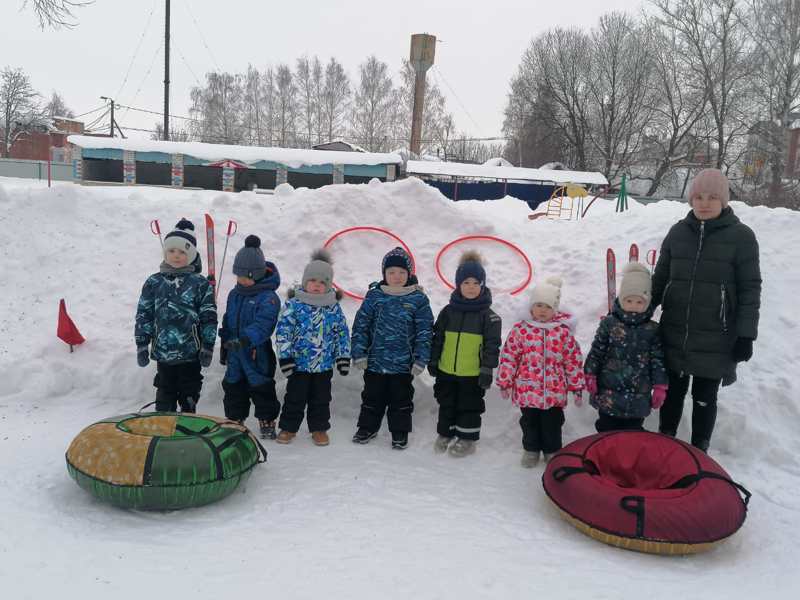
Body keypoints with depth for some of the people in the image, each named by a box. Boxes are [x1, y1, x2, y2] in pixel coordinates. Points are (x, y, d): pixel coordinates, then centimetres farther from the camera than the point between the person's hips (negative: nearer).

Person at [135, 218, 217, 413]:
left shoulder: (200, 284, -2)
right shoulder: (154, 282, 4)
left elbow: (209, 318, -1)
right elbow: (144, 315, 7)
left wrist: (207, 347, -3)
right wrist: (142, 345, 4)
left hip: (190, 354, -2)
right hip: (162, 353, 2)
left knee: (189, 399, 9)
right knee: (164, 399, 11)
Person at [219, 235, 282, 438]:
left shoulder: (268, 297, -15)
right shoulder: (234, 294, 9)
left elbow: (263, 324, -28)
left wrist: (245, 339, -41)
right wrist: (224, 347, 20)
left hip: (258, 353, -7)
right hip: (235, 353, 7)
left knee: (262, 390, 3)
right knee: (233, 389, 14)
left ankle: (267, 423, 17)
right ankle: (234, 422, 28)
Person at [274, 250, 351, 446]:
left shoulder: (334, 307, 1)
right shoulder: (294, 304, -7)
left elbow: (342, 332, 7)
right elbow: (283, 330, -8)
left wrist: (343, 356, 5)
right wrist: (285, 356, -11)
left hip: (324, 364, 2)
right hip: (298, 362, -2)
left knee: (321, 398, 13)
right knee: (295, 398, 9)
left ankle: (319, 428, 28)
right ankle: (288, 427, 24)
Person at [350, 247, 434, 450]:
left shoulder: (418, 299, -5)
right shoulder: (374, 295, -2)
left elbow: (425, 332, -3)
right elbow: (361, 325, 1)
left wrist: (420, 360, -7)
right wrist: (359, 353, -3)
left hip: (403, 364, -1)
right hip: (375, 361, 1)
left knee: (401, 400, 12)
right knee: (372, 398, 16)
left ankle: (400, 433, 28)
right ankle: (367, 427, 34)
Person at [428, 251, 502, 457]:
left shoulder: (488, 315, -6)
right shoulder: (448, 311, 3)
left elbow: (492, 344, -6)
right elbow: (437, 338, 8)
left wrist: (487, 369, -10)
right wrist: (433, 360, 8)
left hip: (472, 373, -3)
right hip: (446, 370, 3)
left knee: (469, 406, 9)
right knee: (446, 404, 16)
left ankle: (467, 439, 23)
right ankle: (445, 434, 32)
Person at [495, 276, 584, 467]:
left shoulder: (563, 331, -4)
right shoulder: (521, 330, -6)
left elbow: (573, 360, 1)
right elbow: (509, 357, -1)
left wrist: (576, 387, 3)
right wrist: (504, 383, 1)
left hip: (554, 392, 0)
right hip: (527, 390, 0)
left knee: (552, 424, 12)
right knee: (530, 422, 16)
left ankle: (552, 451, 33)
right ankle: (531, 449, 36)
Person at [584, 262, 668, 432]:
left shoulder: (652, 330, -3)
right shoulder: (609, 324, -5)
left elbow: (658, 360, 1)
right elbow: (596, 351, -1)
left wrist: (660, 387, -1)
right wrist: (590, 376, -2)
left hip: (638, 395, 1)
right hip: (608, 393, 0)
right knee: (606, 429, 13)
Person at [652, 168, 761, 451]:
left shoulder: (741, 236, -6)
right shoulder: (678, 231, 3)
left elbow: (750, 290, -5)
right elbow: (660, 278, 10)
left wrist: (746, 335, -8)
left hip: (715, 339, -3)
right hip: (674, 335, 3)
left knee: (704, 397, 9)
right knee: (672, 391, 15)